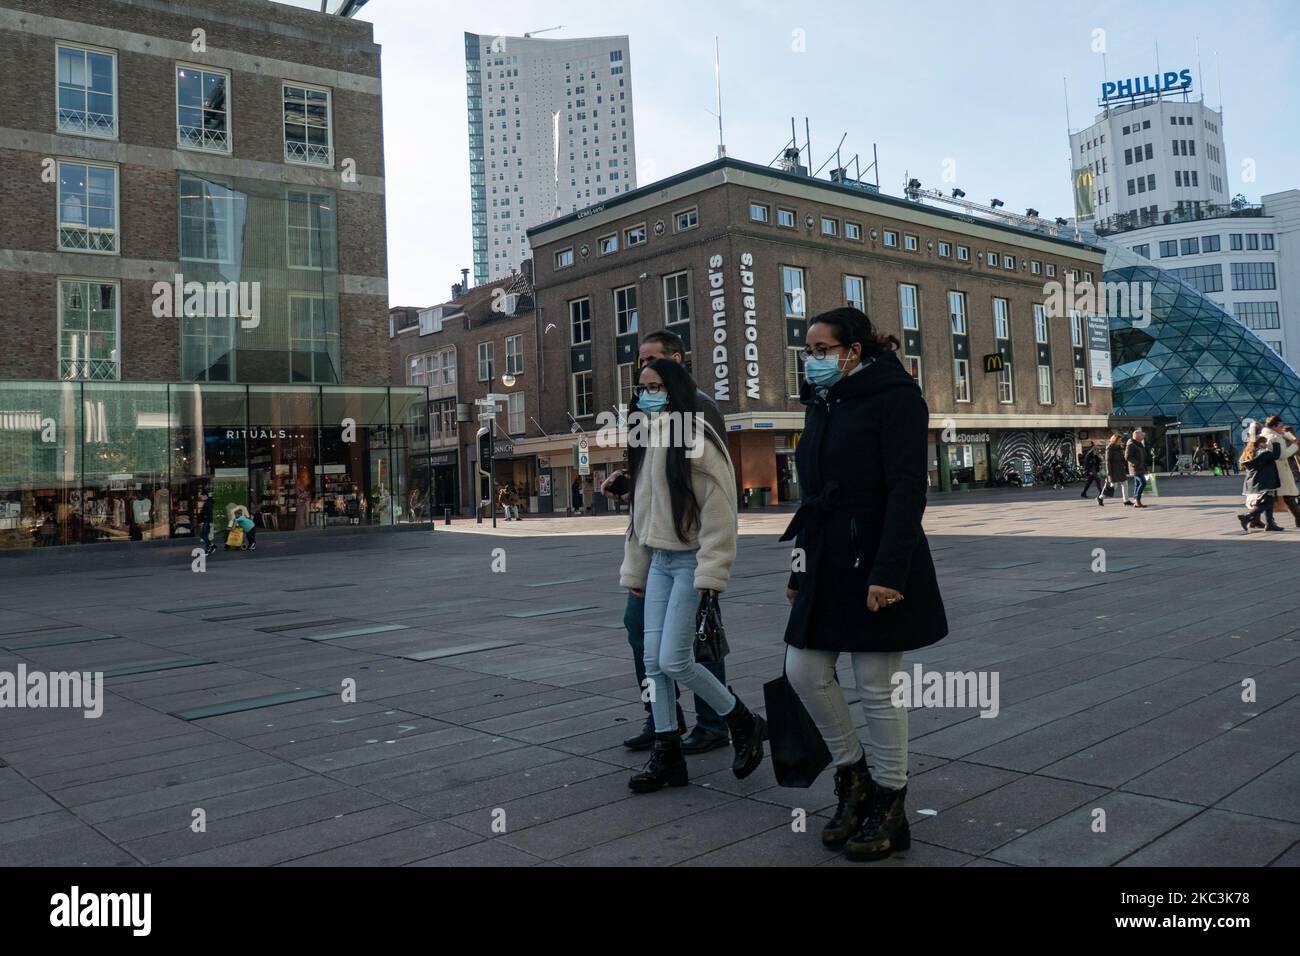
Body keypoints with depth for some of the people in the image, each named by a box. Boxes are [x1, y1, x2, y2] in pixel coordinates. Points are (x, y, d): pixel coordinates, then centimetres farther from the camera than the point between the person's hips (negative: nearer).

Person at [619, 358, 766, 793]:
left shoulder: (697, 441, -13)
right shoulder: (646, 443, 13)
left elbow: (719, 512, -17)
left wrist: (710, 574, -20)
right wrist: (634, 570, 18)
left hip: (691, 560, -8)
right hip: (659, 560, 8)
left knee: (674, 660, -10)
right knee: (653, 660, 5)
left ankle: (744, 725, 12)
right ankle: (667, 756, 16)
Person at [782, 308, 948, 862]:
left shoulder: (894, 397, -9)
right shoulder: (822, 405, 14)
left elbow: (908, 489, -17)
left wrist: (888, 571, -24)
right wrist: (801, 572, 18)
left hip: (878, 565, -7)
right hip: (829, 564, 8)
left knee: (877, 687, 0)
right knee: (804, 670, 5)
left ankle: (890, 809, 17)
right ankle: (852, 775, 25)